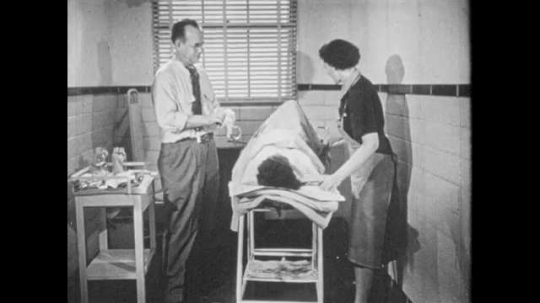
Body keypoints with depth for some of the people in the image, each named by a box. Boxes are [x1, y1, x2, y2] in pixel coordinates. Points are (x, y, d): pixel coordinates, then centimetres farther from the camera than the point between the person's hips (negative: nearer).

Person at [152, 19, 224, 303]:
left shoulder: (199, 74, 13)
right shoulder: (166, 76, -9)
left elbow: (212, 106, 14)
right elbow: (167, 119, -19)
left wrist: (223, 117, -9)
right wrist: (206, 119, -19)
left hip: (206, 146, 7)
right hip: (181, 152, -7)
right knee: (181, 223, -1)